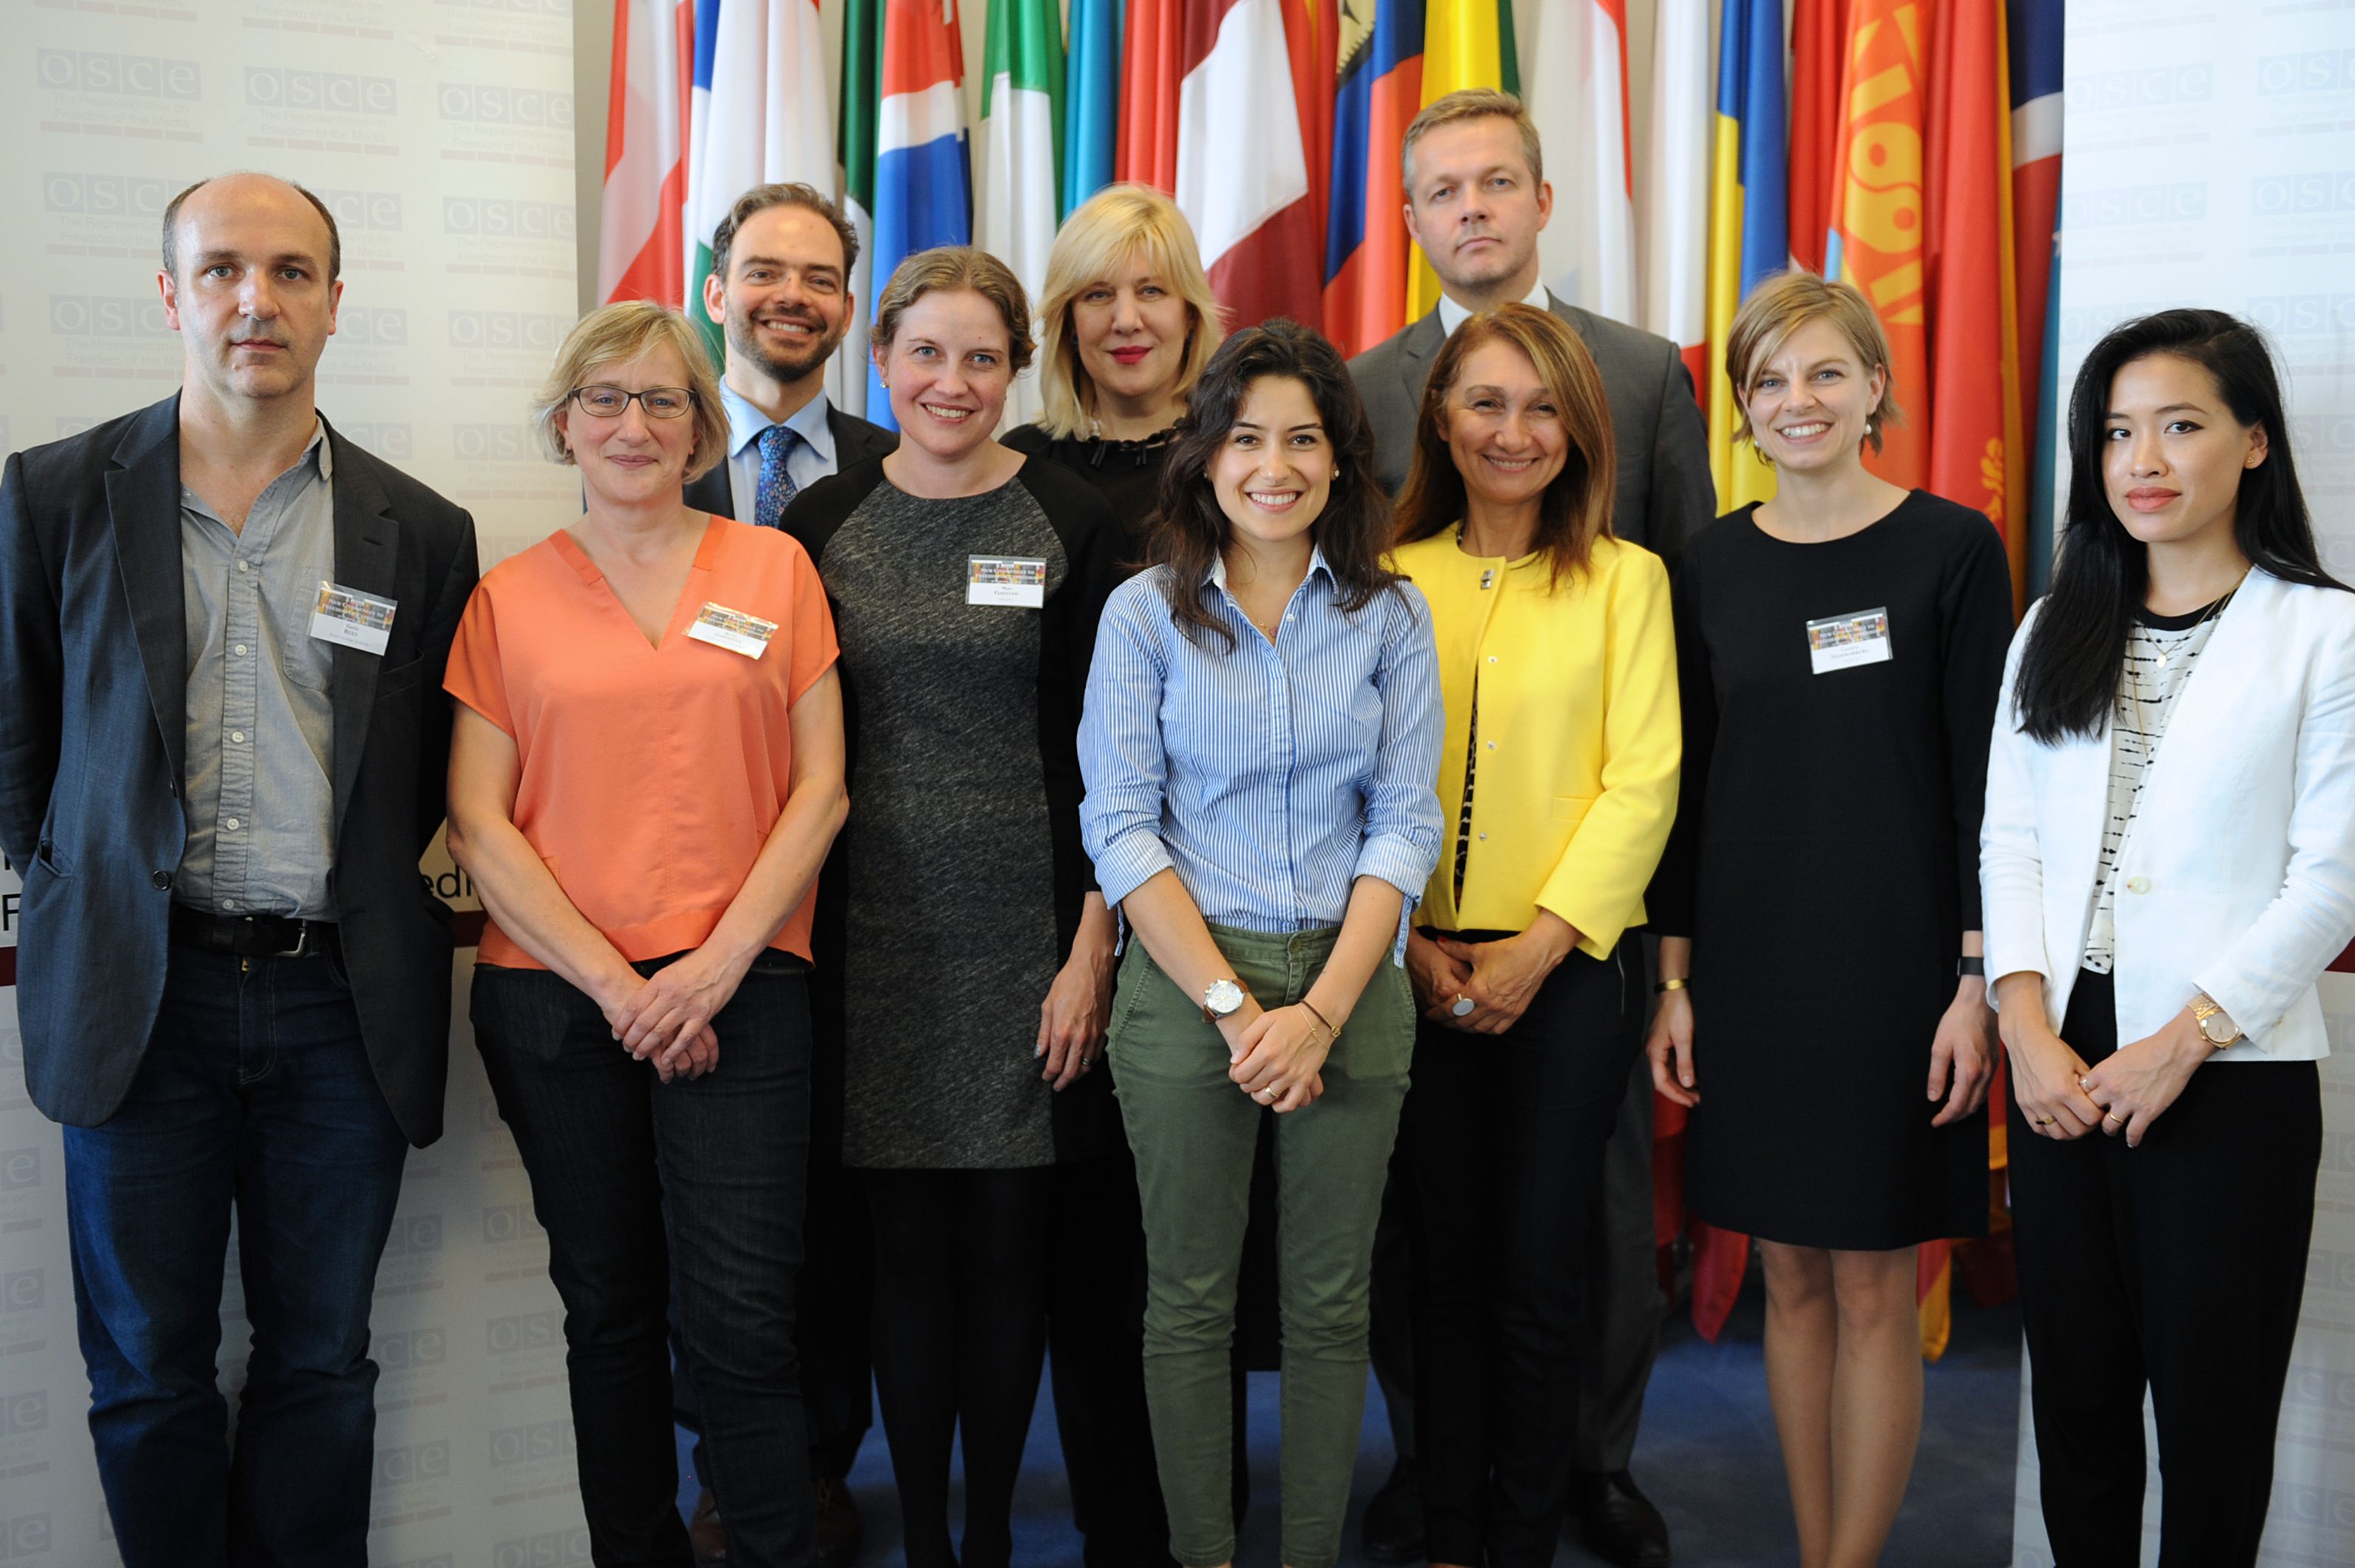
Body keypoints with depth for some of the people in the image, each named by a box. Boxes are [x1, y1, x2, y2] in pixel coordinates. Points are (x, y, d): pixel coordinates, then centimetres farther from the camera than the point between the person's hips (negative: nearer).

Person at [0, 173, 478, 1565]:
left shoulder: (422, 532, 4)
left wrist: (396, 915, 5)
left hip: (345, 1007, 1)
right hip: (140, 994, 0)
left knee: (322, 1363, 12)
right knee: (149, 1373, 10)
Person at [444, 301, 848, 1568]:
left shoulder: (773, 568, 7)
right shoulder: (508, 597, 7)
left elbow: (820, 788, 3)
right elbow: (480, 825, 1)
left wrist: (718, 964, -8)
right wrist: (613, 986, -9)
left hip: (738, 991, -1)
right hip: (553, 999, 1)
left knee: (742, 1320, -6)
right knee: (609, 1311, 11)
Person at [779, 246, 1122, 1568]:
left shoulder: (1070, 523, 0)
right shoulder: (824, 521, 6)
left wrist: (1092, 949, -7)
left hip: (1030, 928, -1)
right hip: (875, 930, 1)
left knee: (1011, 1237, 6)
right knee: (909, 1238, 6)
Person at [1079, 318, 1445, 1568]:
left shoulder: (1391, 615, 4)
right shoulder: (1145, 613, 0)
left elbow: (1406, 823, 1)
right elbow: (1119, 828, -4)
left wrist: (1319, 1011, -10)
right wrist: (1234, 1003, -11)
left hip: (1350, 989, 1)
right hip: (1184, 983, -1)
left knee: (1331, 1302, 9)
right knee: (1189, 1300, 8)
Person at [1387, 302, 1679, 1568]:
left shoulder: (1624, 577, 2)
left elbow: (1643, 782, -5)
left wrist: (1539, 945, -13)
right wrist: (1408, 942, -6)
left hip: (1569, 969, -2)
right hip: (1419, 970, 2)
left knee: (1538, 1266, 3)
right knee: (1444, 1258, 9)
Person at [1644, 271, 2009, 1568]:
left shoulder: (1952, 548, -4)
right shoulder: (1714, 565, 5)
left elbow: (1984, 777, -5)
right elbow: (1689, 780, 7)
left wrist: (1978, 977, -10)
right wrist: (1675, 977, 4)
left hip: (1897, 963, -3)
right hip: (1750, 964, 3)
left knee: (1872, 1281, 3)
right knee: (1792, 1275, 11)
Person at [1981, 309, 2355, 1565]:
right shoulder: (2056, 628, 11)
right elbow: (2009, 838, 7)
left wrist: (2182, 1040, -14)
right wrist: (2028, 1025, -6)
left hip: (2232, 1071, -4)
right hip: (2062, 1061, 4)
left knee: (2211, 1392, 6)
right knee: (2074, 1379, 12)